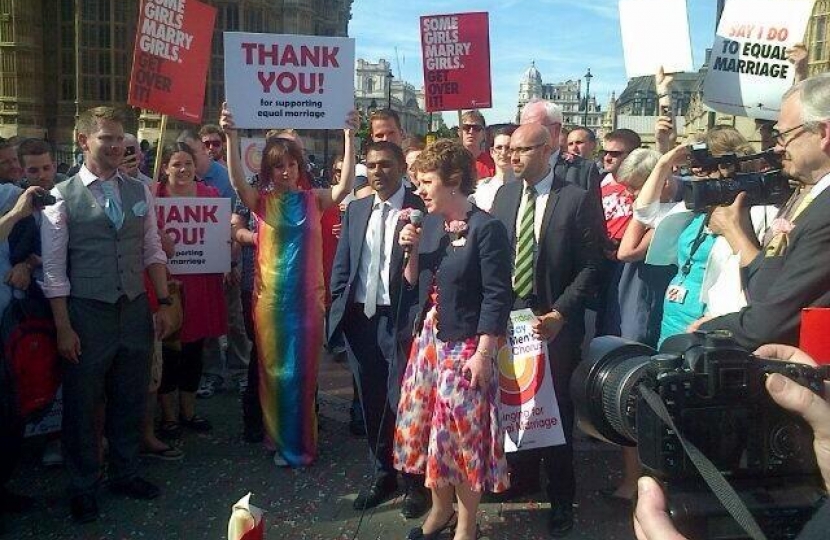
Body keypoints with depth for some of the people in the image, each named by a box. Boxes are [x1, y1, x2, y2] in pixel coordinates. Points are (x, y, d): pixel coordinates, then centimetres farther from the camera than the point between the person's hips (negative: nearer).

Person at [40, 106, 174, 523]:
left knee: (130, 399, 15)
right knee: (82, 404, 10)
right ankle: (82, 487, 30)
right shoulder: (62, 197, -7)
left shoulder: (139, 191, 5)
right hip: (87, 314, -4)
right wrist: (63, 328, -10)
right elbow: (53, 269, -8)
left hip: (135, 309, 4)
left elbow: (153, 251, 9)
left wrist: (163, 303, 4)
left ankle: (125, 474, 35)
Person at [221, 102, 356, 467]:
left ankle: (301, 442, 25)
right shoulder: (261, 200, 0)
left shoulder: (313, 199, 2)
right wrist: (232, 137, -31)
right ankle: (280, 440, 27)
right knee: (274, 369, 10)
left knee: (303, 371, 8)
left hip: (307, 296, 0)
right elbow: (238, 180, -17)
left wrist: (349, 138, -20)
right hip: (271, 296, 0)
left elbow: (345, 186, -12)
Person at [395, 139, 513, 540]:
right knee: (428, 427, 15)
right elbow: (413, 283, 12)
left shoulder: (486, 228, -14)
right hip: (428, 341, 7)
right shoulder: (429, 223, 6)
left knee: (464, 433, 3)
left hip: (465, 346, -7)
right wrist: (412, 250, -6)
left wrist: (483, 354, -18)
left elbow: (497, 296, -15)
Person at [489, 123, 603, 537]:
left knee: (555, 407, 7)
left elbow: (590, 267, -8)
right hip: (508, 315, 4)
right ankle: (521, 475, 34)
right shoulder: (504, 194, 7)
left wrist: (559, 314, -16)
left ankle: (561, 497, 24)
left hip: (553, 321, -4)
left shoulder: (577, 199, -8)